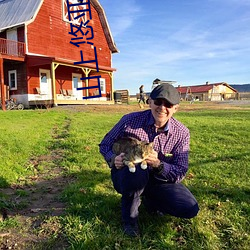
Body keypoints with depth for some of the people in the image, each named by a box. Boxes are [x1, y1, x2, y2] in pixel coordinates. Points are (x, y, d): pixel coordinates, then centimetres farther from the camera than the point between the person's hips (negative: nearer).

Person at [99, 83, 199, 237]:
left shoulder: (182, 133, -12)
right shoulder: (130, 120, -17)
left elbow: (180, 173, -14)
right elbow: (105, 145, -4)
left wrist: (158, 164, -35)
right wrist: (113, 159, -28)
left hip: (158, 180, 3)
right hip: (126, 175, -2)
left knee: (190, 210, -13)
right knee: (136, 169, -39)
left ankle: (149, 200, 16)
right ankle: (130, 217, -9)